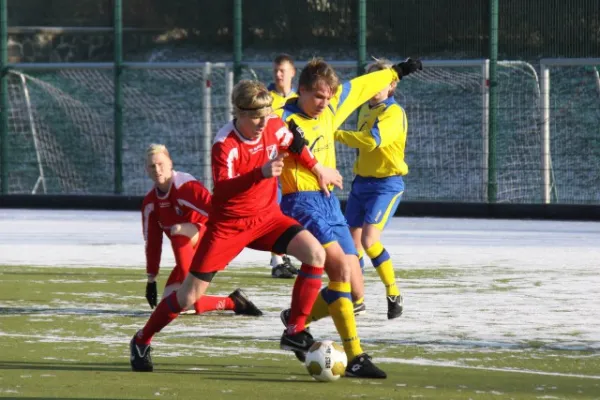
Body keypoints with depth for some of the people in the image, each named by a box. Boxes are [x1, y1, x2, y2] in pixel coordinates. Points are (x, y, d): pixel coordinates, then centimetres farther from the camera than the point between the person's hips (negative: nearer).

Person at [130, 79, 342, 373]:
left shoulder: (274, 127, -7)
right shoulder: (225, 145, -25)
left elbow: (294, 145, 18)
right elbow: (222, 189, -40)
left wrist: (318, 170, 25)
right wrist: (261, 173, -52)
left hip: (266, 217, 5)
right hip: (228, 224, -5)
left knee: (315, 253, -19)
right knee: (189, 295, -3)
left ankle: (295, 332, -10)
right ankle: (142, 341, 20)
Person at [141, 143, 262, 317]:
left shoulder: (186, 186, -19)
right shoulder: (150, 203, 3)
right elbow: (152, 242, 11)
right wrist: (151, 280, 13)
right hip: (188, 255, 8)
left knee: (179, 231, -36)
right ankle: (232, 303, 9)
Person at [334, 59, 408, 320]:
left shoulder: (394, 113, -14)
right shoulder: (365, 109, 12)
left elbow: (372, 140, -28)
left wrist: (337, 135, -24)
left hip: (387, 184, -8)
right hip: (361, 181, 8)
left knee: (369, 238, -21)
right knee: (351, 240, 5)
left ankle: (394, 295, -8)